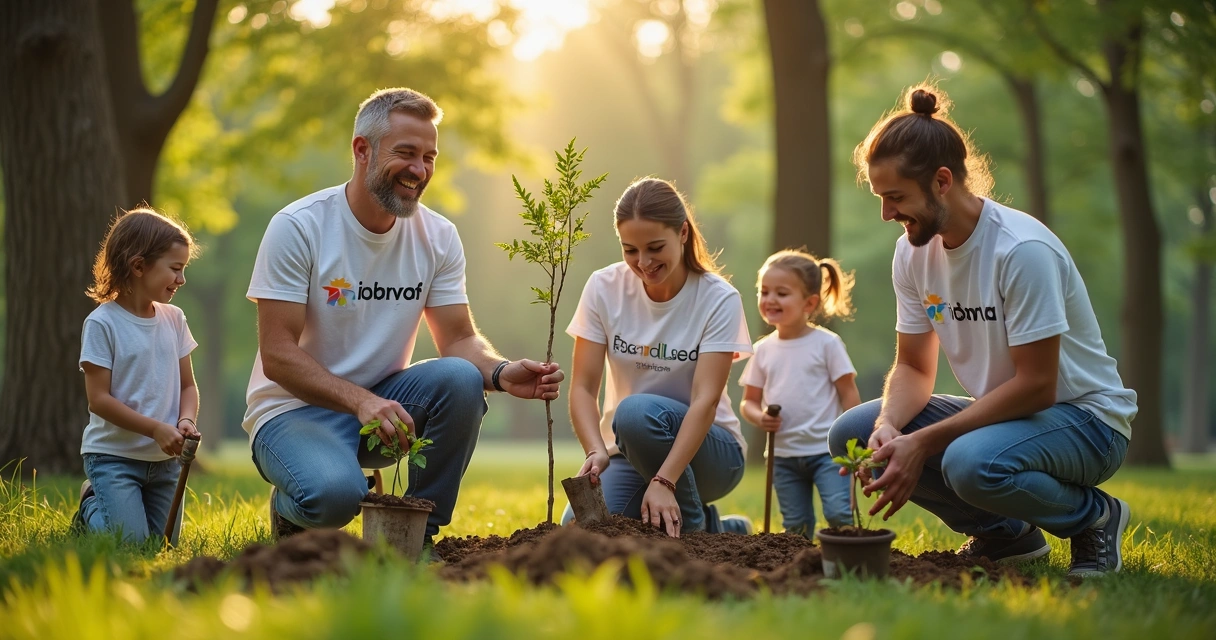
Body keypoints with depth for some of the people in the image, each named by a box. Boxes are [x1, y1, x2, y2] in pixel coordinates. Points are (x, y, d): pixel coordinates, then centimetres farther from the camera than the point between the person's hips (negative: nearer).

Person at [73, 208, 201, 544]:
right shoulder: (102, 323, -13)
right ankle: (91, 506, 19)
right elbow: (99, 399, -16)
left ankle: (102, 499, 34)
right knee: (131, 542, -12)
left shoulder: (174, 319, 4)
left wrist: (187, 421, -13)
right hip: (113, 454, -6)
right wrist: (156, 429, -22)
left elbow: (188, 385, 8)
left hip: (164, 459, 6)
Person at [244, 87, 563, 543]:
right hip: (294, 409, -5)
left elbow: (459, 339, -2)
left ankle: (418, 535, -8)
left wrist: (501, 373, -26)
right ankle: (292, 508, 4)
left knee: (461, 378, -26)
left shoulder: (438, 237, 0)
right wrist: (361, 401, -34)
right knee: (335, 492, -36)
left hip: (384, 400, 5)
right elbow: (277, 355, -19)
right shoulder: (297, 228, -15)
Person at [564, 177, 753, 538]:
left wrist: (663, 481, -36)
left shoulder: (719, 299, -14)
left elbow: (705, 400, -22)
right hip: (629, 452, 4)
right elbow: (583, 387, -10)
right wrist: (597, 452, -31)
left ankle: (694, 527, -9)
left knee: (637, 411, -35)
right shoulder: (604, 288, -6)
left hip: (706, 449, -4)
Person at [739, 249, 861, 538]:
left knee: (839, 514, -18)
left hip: (826, 451, -4)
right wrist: (760, 417, -11)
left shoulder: (826, 344, -5)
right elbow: (748, 401, 12)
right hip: (783, 455, 4)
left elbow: (849, 395, -4)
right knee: (796, 527, 9)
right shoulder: (764, 349, 6)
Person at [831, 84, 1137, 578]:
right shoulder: (913, 251, -2)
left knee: (972, 462, -38)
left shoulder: (1023, 250, -25)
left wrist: (922, 443, -26)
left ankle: (1094, 515, -5)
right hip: (1000, 411, 8)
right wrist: (889, 427, -20)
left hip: (1087, 418, -8)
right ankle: (1004, 533, 6)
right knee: (852, 433, -9)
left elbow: (1036, 386, -25)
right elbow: (913, 367, 4)